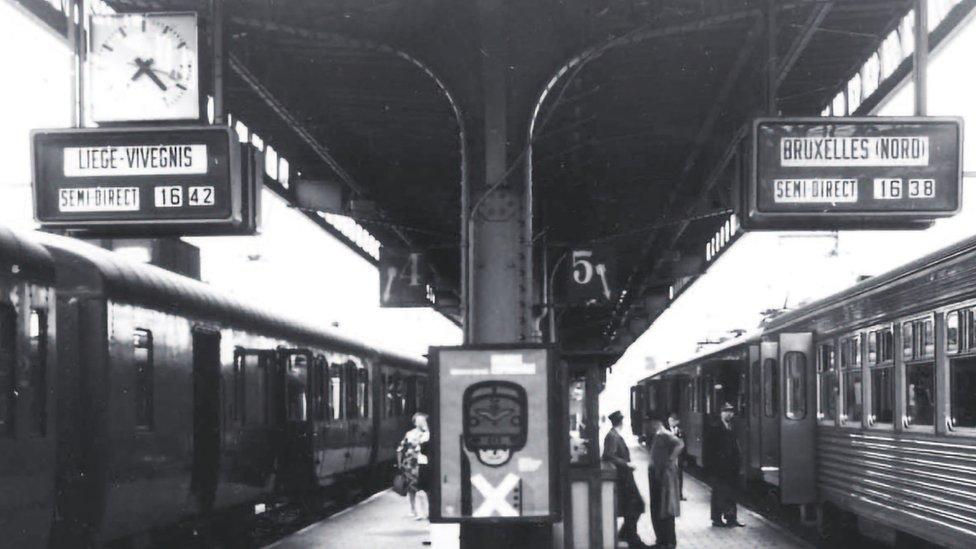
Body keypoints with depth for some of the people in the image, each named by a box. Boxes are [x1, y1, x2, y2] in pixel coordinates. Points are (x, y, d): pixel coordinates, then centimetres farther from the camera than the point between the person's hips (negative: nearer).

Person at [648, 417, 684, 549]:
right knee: (656, 510, 12)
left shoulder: (666, 436, -15)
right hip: (655, 473, 10)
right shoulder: (655, 436, 14)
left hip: (665, 473, -10)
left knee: (665, 509, -4)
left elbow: (680, 444, -31)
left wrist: (671, 459, -25)